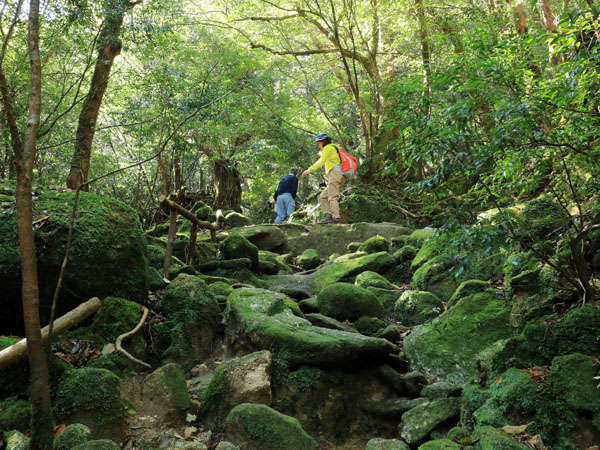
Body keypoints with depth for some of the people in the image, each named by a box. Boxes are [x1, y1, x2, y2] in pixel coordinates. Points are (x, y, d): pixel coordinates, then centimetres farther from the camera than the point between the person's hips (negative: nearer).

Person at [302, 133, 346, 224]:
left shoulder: (328, 148, 2)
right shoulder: (335, 148, 32)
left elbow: (321, 161, -13)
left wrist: (309, 170, -16)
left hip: (335, 173, -10)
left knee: (332, 197, -18)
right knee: (323, 197, 6)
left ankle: (336, 218, -27)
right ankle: (327, 216, -9)